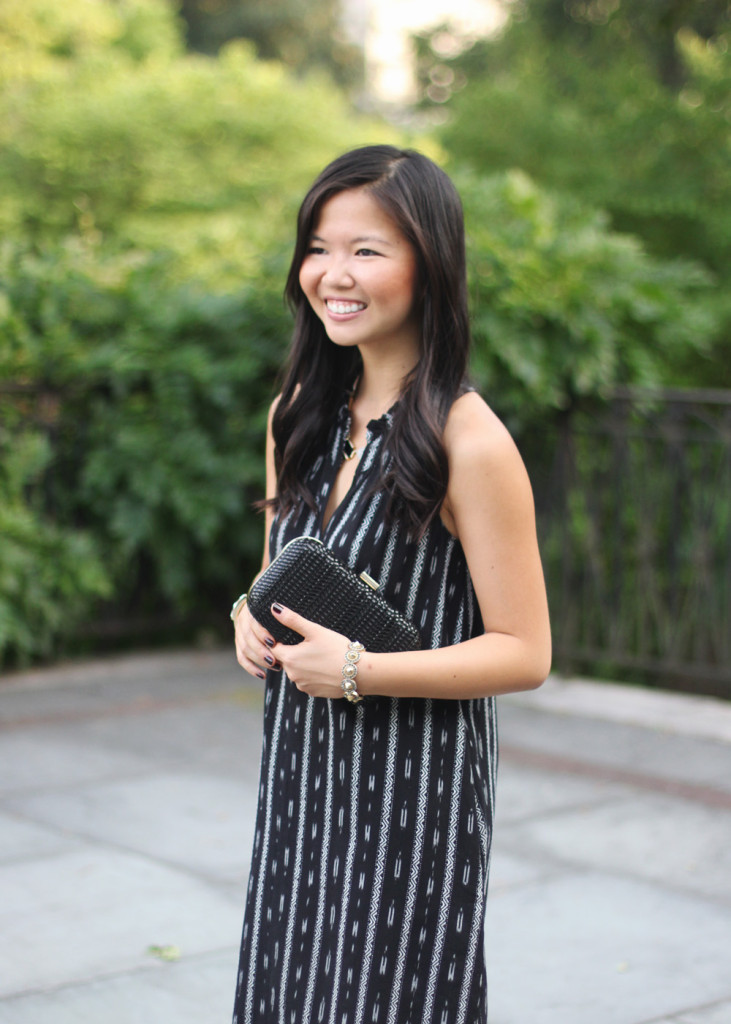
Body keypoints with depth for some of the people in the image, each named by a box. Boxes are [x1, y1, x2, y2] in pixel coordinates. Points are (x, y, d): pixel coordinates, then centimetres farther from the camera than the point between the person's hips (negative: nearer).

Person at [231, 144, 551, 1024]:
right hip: (298, 775, 7)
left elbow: (525, 653, -14)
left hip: (416, 786, -6)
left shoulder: (469, 442, -17)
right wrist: (253, 618, -3)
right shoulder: (300, 417, 5)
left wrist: (360, 669, -20)